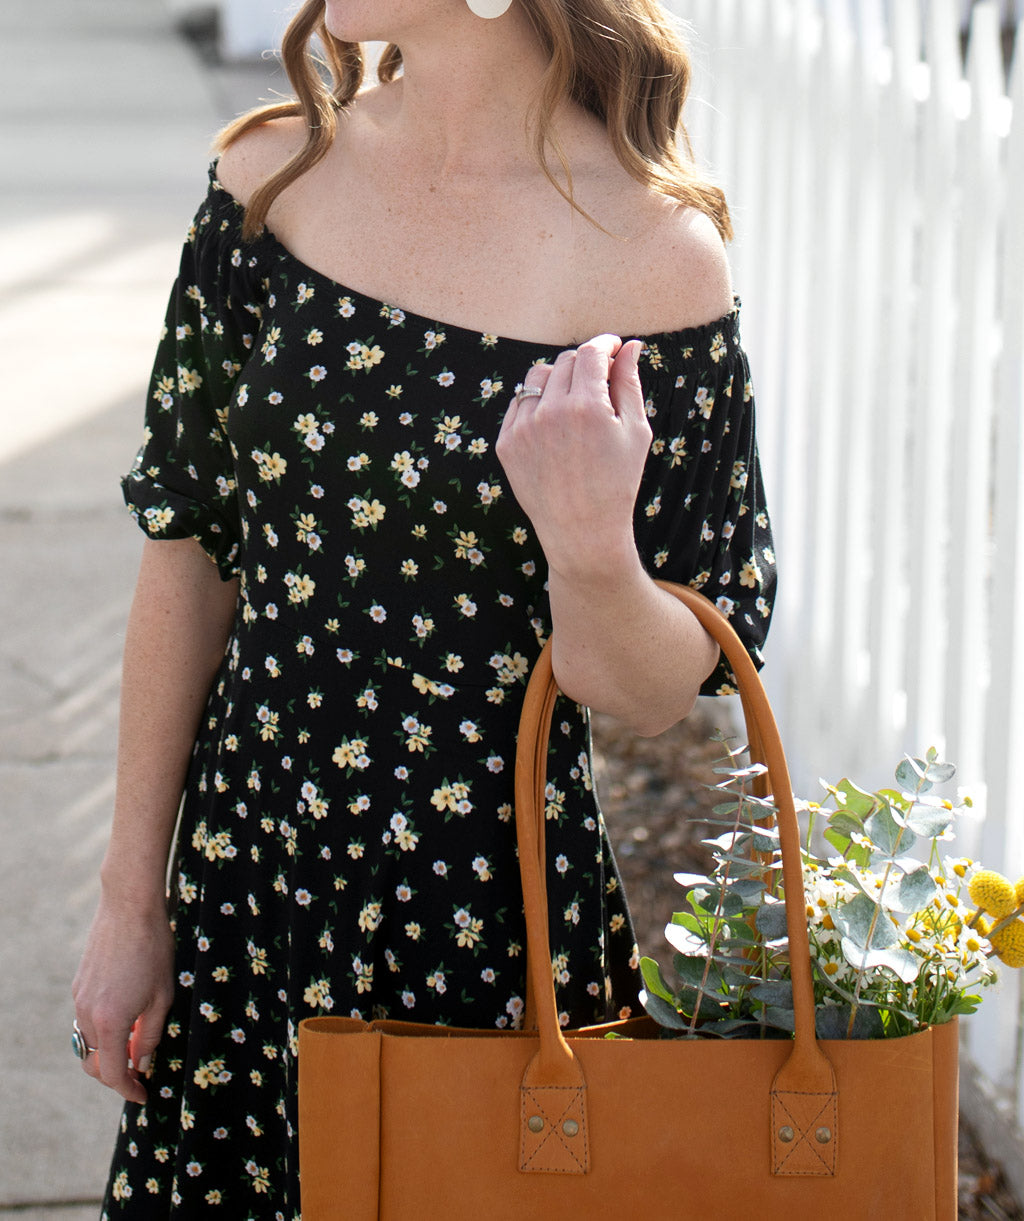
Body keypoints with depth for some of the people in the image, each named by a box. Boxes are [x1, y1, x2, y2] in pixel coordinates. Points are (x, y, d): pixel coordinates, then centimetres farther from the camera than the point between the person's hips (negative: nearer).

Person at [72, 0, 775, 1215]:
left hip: (495, 923, -4)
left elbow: (657, 694, -9)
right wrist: (131, 898, 6)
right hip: (244, 889, 4)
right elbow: (190, 550, 4)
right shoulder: (274, 175, -2)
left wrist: (590, 550, -31)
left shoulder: (654, 257, -14)